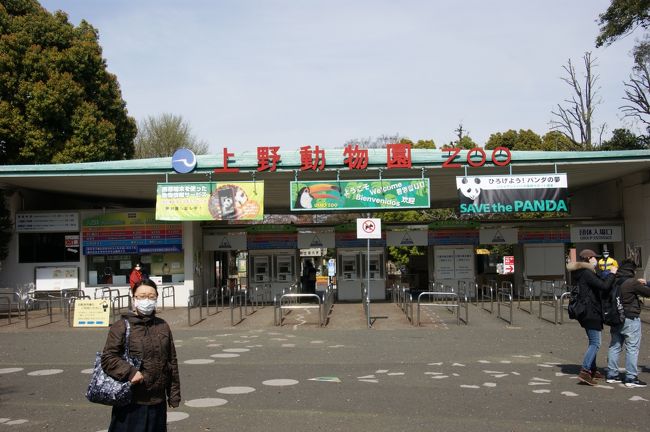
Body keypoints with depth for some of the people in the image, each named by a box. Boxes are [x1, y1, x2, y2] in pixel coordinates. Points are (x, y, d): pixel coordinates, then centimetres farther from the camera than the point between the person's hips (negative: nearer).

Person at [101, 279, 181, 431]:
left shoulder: (163, 327, 10)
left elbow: (172, 363, 13)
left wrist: (174, 395, 12)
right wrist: (130, 372, -22)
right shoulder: (121, 326, -4)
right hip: (130, 403, -4)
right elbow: (107, 358, -9)